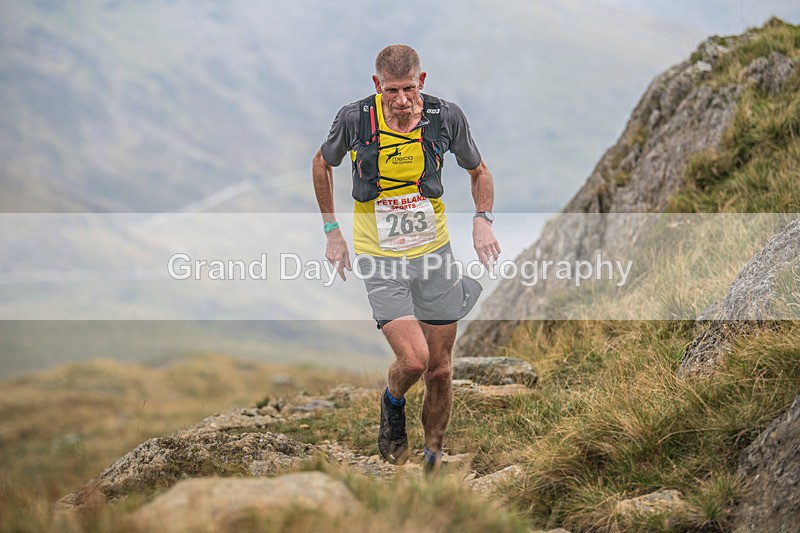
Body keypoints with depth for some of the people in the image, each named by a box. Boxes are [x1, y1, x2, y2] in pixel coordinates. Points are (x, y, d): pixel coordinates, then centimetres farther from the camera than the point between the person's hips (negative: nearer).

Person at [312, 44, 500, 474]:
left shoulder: (445, 117, -9)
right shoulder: (354, 119, -13)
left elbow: (479, 171, 9)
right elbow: (322, 163, 8)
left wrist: (482, 219, -8)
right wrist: (332, 231, 6)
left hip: (435, 253, 2)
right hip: (380, 260, -2)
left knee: (439, 369, 5)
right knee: (413, 360, -18)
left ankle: (433, 455, 27)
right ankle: (393, 404, 17)